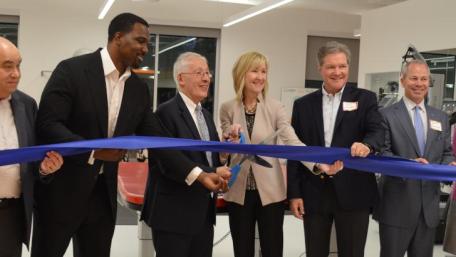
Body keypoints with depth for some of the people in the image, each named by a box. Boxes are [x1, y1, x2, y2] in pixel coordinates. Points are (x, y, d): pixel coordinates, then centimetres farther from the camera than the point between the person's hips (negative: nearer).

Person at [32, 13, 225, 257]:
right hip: (62, 188, -5)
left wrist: (198, 174, -5)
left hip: (103, 193, 5)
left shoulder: (139, 89, 6)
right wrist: (93, 151, -29)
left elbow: (156, 138, 4)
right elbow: (47, 124, -17)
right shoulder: (72, 70, -11)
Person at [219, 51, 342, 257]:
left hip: (270, 191, -1)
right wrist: (231, 138, -23)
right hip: (239, 193, 1)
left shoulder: (275, 107, -5)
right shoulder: (228, 109, 0)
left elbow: (293, 142, -17)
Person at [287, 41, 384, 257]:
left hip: (353, 193, -2)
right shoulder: (303, 105, 8)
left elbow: (377, 132, -11)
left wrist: (367, 145, -35)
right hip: (314, 194, 2)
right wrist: (294, 193, 1)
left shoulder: (365, 99, 3)